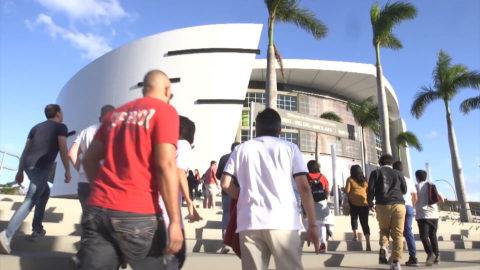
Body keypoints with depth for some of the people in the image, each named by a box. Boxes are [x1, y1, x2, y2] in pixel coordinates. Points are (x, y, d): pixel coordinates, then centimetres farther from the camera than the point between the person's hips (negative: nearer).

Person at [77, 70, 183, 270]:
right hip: (138, 214, -5)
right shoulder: (165, 111, -2)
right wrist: (175, 221, -13)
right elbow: (166, 165, -13)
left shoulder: (116, 113, 16)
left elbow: (89, 159, 18)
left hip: (97, 210, 6)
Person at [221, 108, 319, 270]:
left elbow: (226, 184, 6)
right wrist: (312, 225, 5)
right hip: (283, 222, -1)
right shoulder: (290, 148, 9)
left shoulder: (241, 149, 13)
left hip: (249, 222, 2)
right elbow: (304, 188, 2)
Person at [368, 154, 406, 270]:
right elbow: (404, 190, 21)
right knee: (397, 234, 4)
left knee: (384, 230, 20)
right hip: (399, 205, 1)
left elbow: (371, 189, 0)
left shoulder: (376, 173, 9)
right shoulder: (398, 174, 15)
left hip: (382, 205, -1)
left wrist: (370, 204, 13)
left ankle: (383, 246, -6)